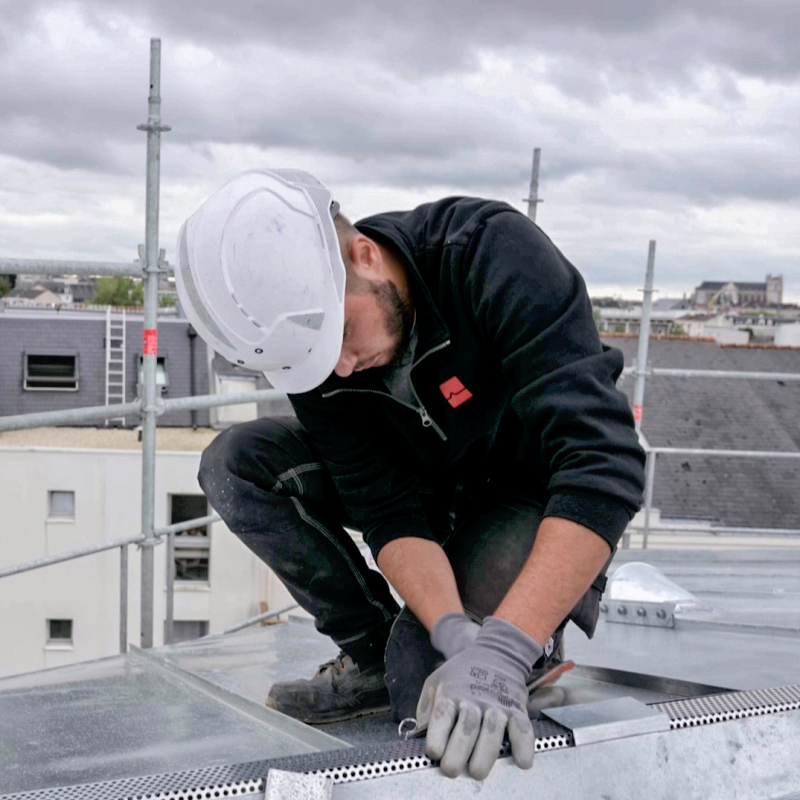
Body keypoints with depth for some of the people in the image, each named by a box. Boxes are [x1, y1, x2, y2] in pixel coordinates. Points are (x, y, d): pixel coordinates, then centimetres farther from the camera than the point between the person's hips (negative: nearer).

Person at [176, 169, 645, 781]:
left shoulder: (496, 255, -31)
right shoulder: (307, 337, -16)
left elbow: (606, 464, -38)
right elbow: (391, 511, -18)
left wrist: (503, 648, -44)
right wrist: (454, 632, -36)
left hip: (547, 498, -5)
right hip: (436, 488, 5)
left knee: (427, 677, -25)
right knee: (236, 464, -13)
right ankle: (373, 654, -1)